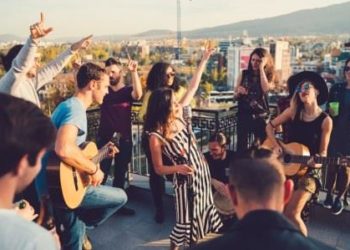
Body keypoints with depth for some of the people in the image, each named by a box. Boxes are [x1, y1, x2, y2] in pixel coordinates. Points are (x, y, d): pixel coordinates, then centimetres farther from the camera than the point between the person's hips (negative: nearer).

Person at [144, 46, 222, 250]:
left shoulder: (178, 117, -9)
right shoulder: (156, 137, -23)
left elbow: (193, 88, -3)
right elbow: (159, 169, -14)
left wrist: (204, 60, -2)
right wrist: (178, 168, -32)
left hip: (201, 171, 7)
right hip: (185, 179, -7)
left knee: (204, 210, 23)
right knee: (186, 219, 3)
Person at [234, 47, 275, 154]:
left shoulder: (268, 75, 3)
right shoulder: (244, 74, 5)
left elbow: (265, 88, -18)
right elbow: (235, 95, 9)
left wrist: (261, 68, -12)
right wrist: (239, 91, -14)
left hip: (260, 116, -1)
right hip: (243, 115, 1)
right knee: (242, 145, 0)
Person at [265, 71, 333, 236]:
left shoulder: (325, 120, -7)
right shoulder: (293, 112, 1)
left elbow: (323, 151, -1)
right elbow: (270, 126, 10)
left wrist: (318, 161, -22)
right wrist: (275, 145, -5)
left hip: (308, 171, -3)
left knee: (291, 213, -18)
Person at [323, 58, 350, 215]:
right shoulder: (336, 89, 4)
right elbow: (328, 109, 12)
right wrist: (330, 111, -8)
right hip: (335, 133, 2)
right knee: (332, 165, 8)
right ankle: (329, 194, 25)